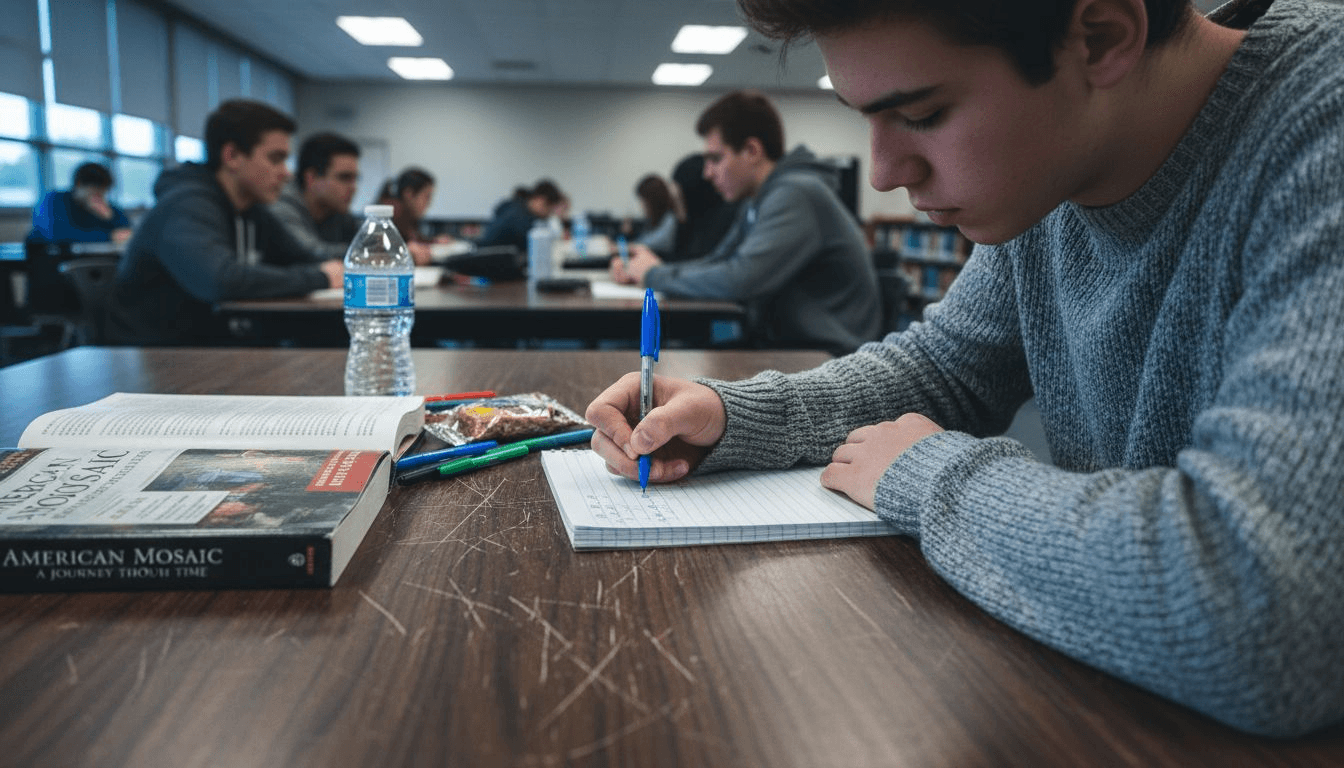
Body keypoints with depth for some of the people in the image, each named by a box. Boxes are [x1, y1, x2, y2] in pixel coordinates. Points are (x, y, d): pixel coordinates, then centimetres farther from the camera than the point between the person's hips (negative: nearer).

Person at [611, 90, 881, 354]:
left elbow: (739, 281, -26)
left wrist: (656, 275, -10)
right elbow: (717, 262, 20)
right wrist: (643, 271, 4)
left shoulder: (796, 195, -18)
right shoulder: (757, 203, 13)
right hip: (779, 346, 8)